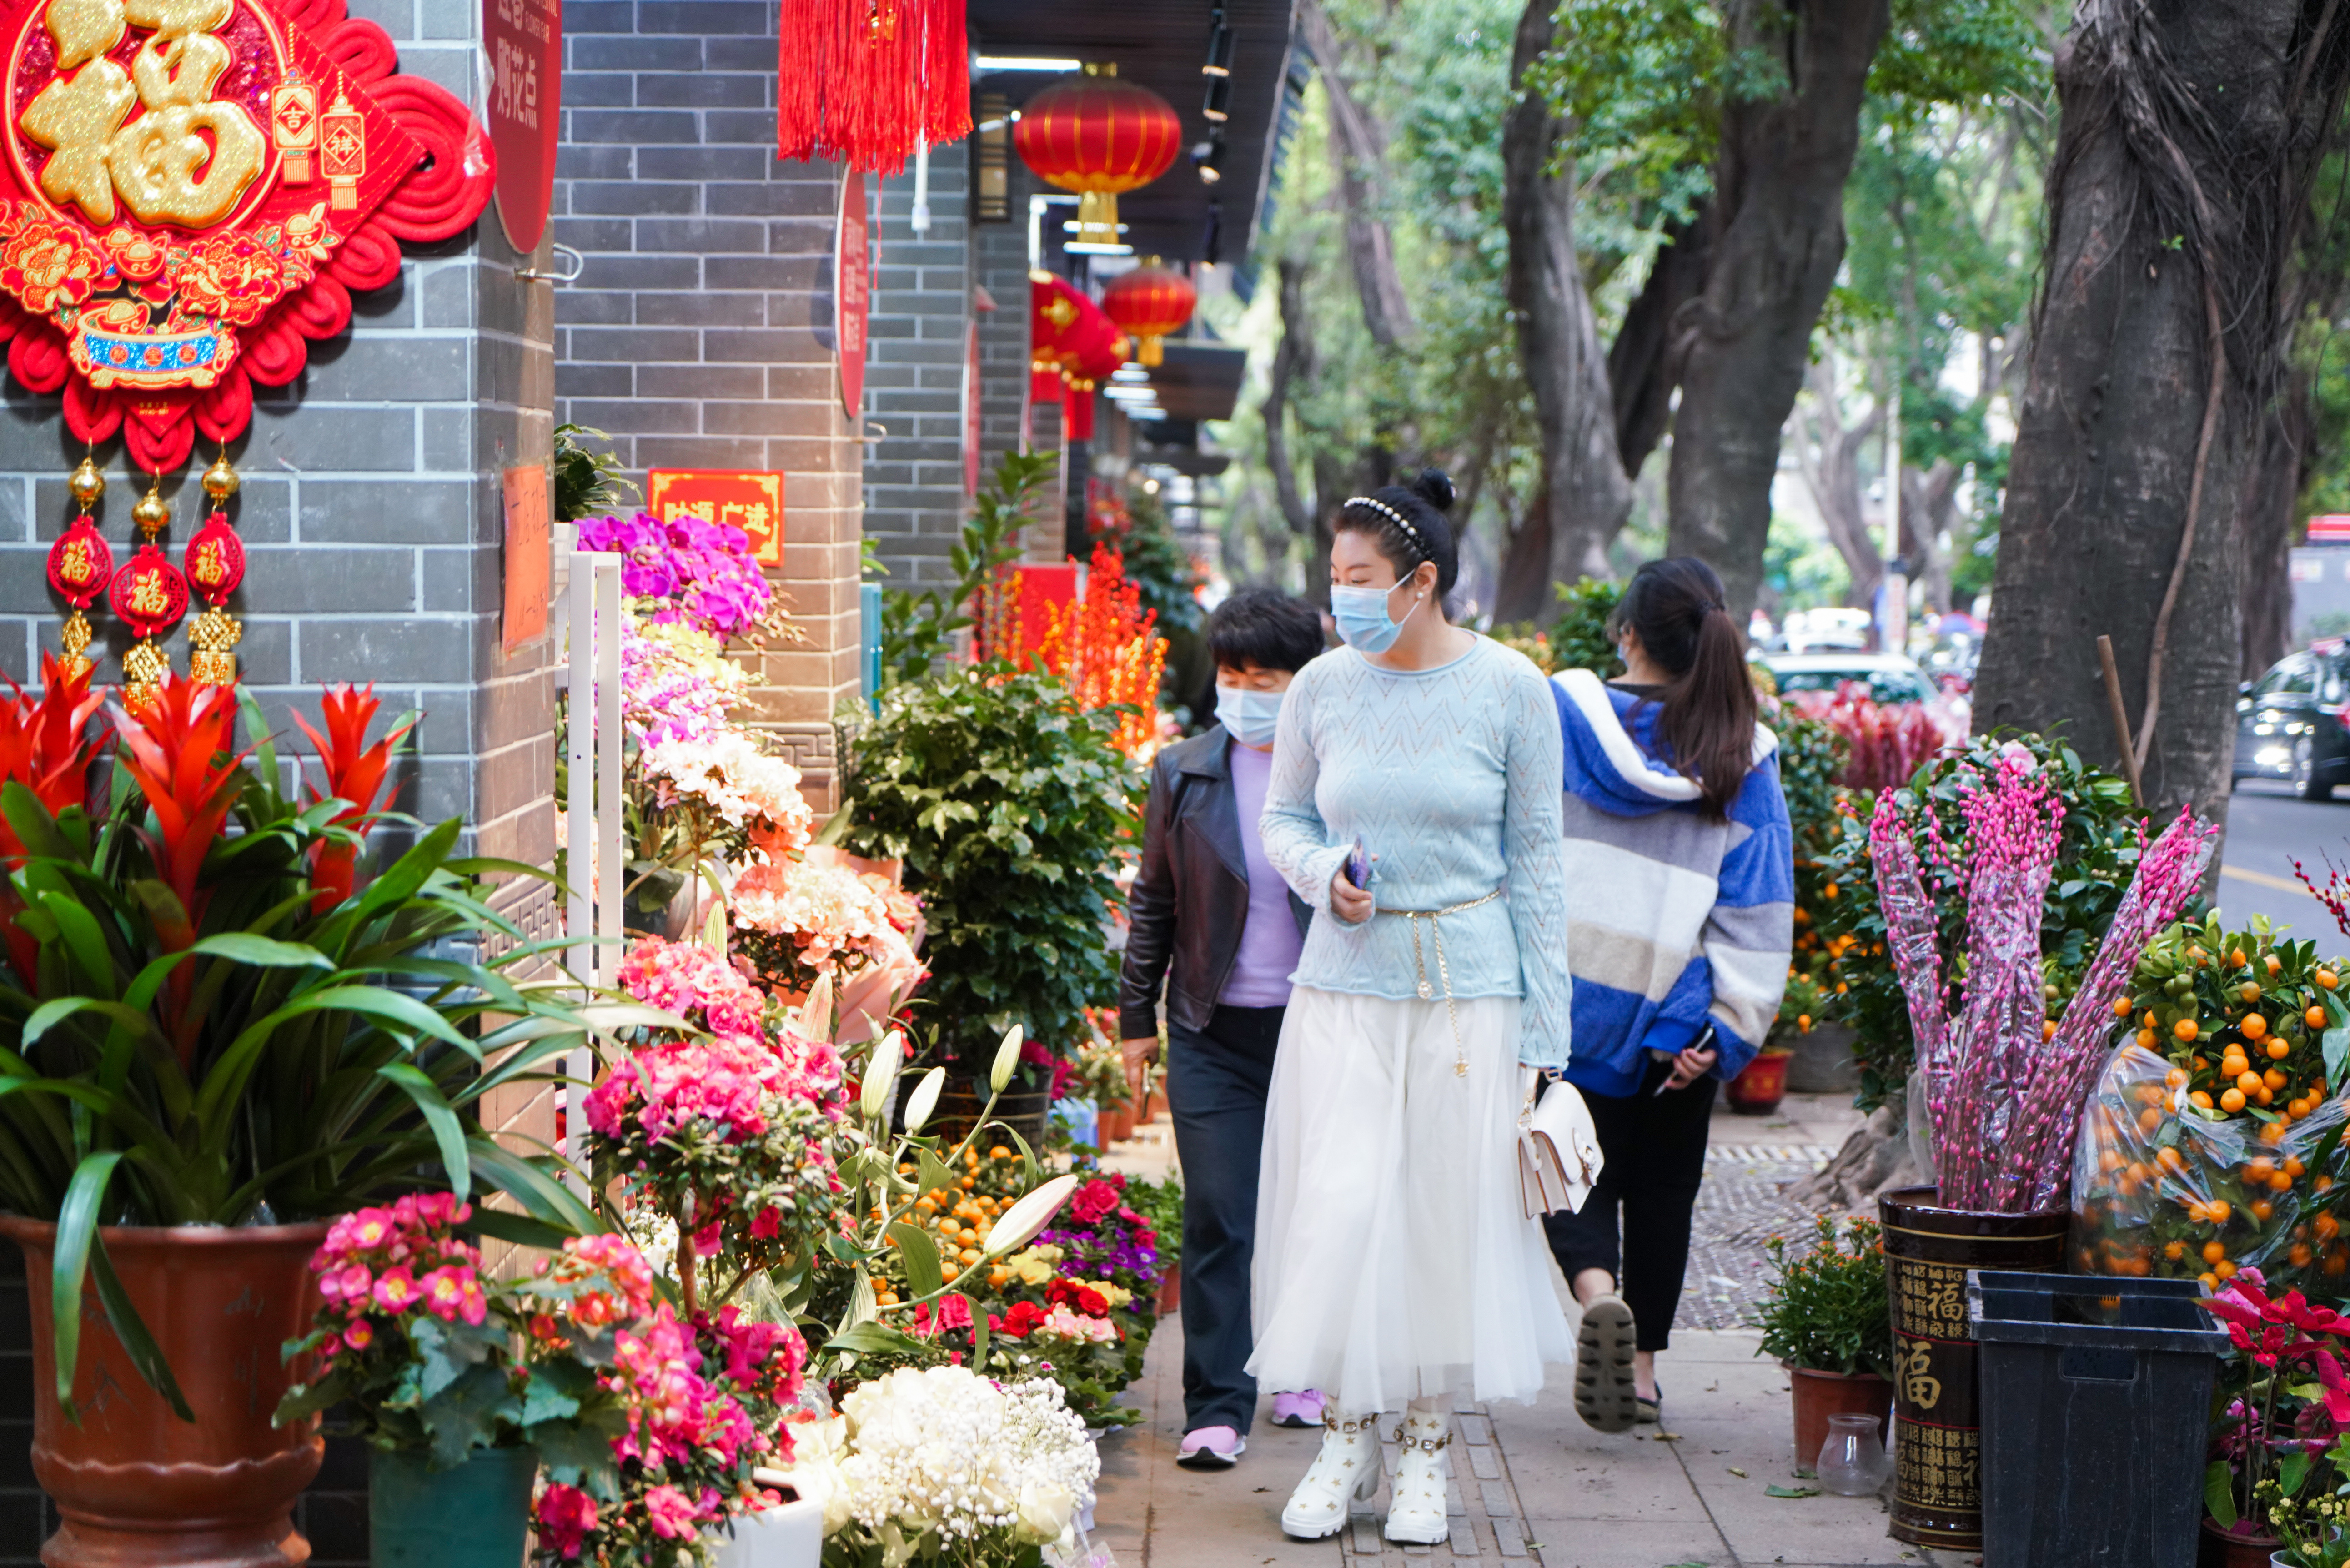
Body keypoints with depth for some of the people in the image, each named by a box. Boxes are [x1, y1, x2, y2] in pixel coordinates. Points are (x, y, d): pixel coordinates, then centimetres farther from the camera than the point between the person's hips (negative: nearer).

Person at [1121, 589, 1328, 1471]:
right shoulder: (1185, 775, 4)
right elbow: (1153, 902, 11)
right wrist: (1137, 1015, 10)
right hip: (1214, 1033, 0)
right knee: (1216, 1222, -5)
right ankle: (1217, 1409, -1)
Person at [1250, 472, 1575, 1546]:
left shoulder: (1509, 690, -5)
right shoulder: (1322, 688, 1)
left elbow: (1535, 857, 1)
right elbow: (1284, 816, 16)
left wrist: (1542, 1025, -1)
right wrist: (1322, 874, -8)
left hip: (1470, 983, -1)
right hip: (1347, 981, 1)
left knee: (1452, 1207, 2)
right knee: (1338, 1206, -5)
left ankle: (1425, 1449, 16)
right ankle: (1346, 1436, 11)